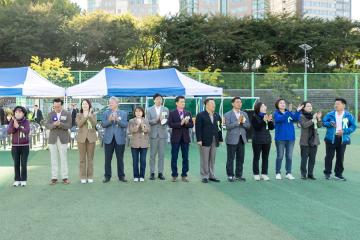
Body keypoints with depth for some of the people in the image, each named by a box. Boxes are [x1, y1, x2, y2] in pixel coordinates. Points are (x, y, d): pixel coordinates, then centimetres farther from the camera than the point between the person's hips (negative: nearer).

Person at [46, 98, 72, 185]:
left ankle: (65, 177, 6)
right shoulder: (50, 114, 9)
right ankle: (54, 178, 9)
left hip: (63, 139, -2)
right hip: (52, 139, 2)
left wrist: (60, 124, -23)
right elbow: (47, 125, -1)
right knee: (54, 159, 4)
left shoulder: (67, 114, 3)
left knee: (64, 158, 1)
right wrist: (54, 124, -22)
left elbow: (68, 126, -7)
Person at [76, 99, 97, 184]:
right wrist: (85, 116, -18)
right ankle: (83, 177, 8)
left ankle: (90, 177, 10)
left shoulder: (93, 115, 8)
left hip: (91, 137, 0)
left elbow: (94, 124, -9)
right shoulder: (79, 115, 8)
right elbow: (79, 124, -10)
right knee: (82, 158, 1)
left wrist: (89, 115, -19)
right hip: (81, 137, 0)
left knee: (90, 158, 3)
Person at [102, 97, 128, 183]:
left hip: (120, 139, -1)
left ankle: (121, 176, 14)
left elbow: (125, 125, -5)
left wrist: (117, 120, -19)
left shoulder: (123, 113, 5)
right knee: (108, 159, 4)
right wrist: (109, 120, -20)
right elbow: (103, 124, -4)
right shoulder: (106, 113, 7)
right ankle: (107, 176, 12)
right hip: (108, 138, 1)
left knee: (120, 158, 5)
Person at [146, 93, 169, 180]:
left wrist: (163, 120, -16)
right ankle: (152, 173, 8)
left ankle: (160, 173, 9)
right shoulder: (149, 110, 7)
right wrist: (156, 119, -15)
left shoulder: (166, 110, 9)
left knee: (161, 155, 3)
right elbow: (148, 121, -1)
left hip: (163, 134, 1)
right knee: (152, 155, 2)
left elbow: (168, 121, 4)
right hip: (153, 134, -1)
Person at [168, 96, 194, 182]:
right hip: (176, 138, -3)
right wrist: (181, 123, -20)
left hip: (185, 138, 3)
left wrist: (186, 123, -16)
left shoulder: (188, 113, 10)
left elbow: (192, 125, 4)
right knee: (174, 157, 3)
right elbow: (170, 124, -12)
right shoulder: (172, 113, 0)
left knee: (185, 158, 5)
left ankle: (184, 175, 13)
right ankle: (174, 175, 12)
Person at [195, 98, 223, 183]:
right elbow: (198, 128, -8)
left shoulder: (217, 115, 13)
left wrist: (220, 139, 8)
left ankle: (211, 175, 17)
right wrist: (199, 140, -15)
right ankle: (204, 176, 8)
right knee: (205, 160, 0)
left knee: (212, 160, 9)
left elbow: (219, 127, 12)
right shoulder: (200, 115, -3)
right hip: (205, 140, -5)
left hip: (214, 141, 5)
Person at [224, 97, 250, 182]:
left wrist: (243, 122, -11)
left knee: (240, 158, 7)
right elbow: (228, 126, -15)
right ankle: (230, 175, 10)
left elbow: (248, 126, 8)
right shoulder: (228, 114, -3)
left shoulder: (244, 114, 13)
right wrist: (238, 122, -16)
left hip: (242, 139, 5)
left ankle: (238, 175, 17)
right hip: (232, 139, -5)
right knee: (230, 158, 1)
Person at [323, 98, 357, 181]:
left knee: (340, 157, 7)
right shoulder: (330, 114, 1)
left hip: (342, 139, 0)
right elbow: (323, 122, 5)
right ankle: (327, 173, 14)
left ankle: (338, 174, 19)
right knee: (329, 156, 3)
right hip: (331, 138, 0)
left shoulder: (349, 115, 0)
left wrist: (344, 131, -14)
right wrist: (330, 124, -15)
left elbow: (353, 126, 0)